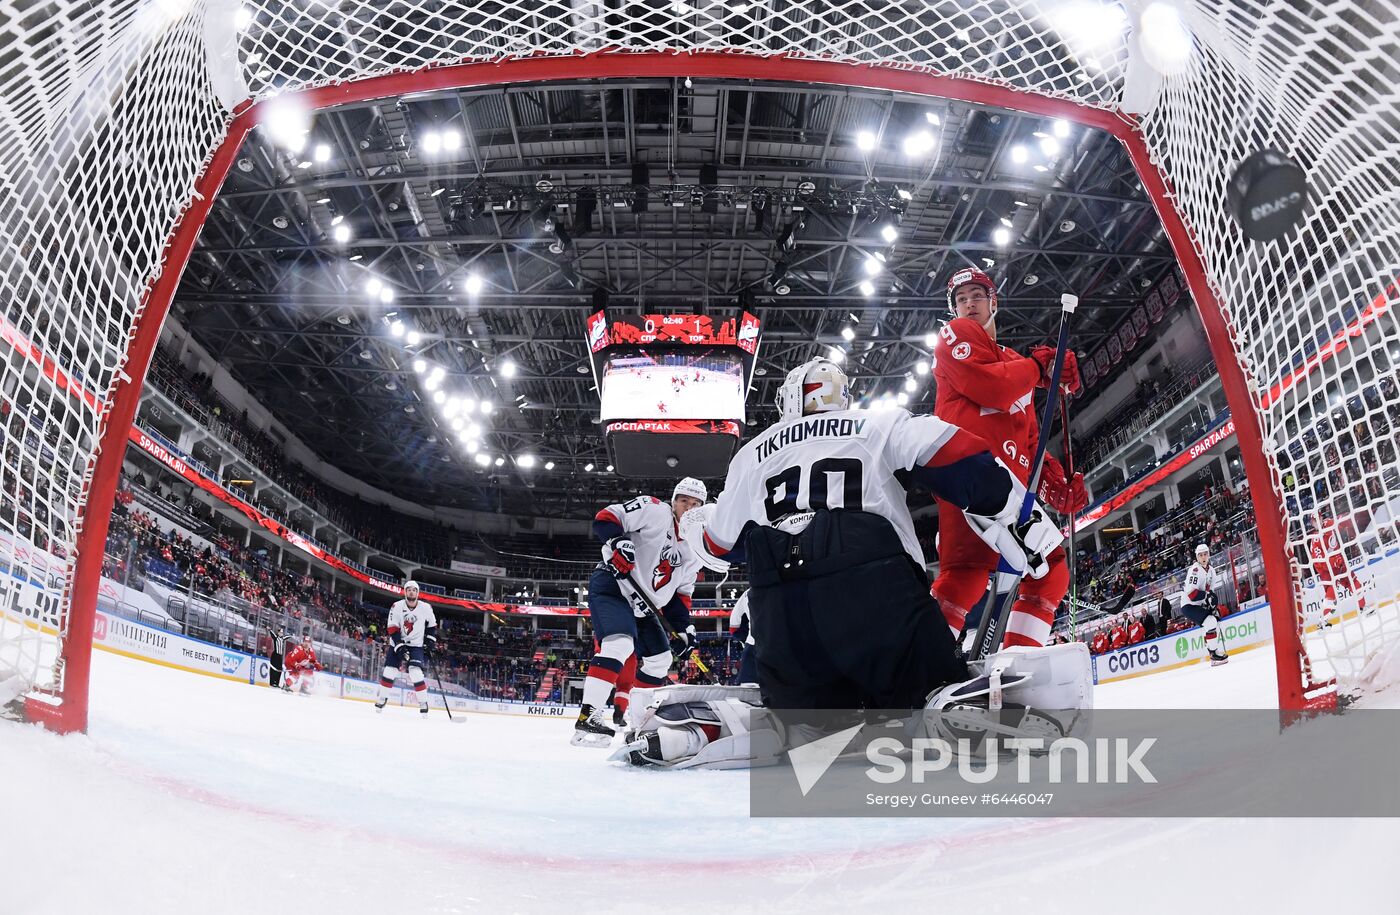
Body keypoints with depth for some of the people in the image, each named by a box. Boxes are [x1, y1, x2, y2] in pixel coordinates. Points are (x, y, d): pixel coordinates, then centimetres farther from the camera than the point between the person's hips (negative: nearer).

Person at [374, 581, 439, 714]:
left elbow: (432, 624, 10)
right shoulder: (397, 607, -12)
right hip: (397, 643, 1)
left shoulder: (426, 608, -8)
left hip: (416, 645, -1)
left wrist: (431, 639, -1)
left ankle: (423, 702, -6)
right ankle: (382, 698, 20)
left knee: (415, 673, -17)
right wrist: (400, 647, -22)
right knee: (389, 672, -2)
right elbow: (392, 629, -14)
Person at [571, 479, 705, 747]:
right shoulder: (654, 511, -10)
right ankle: (587, 718, -31)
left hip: (640, 603, 9)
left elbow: (679, 593, 15)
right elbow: (606, 517, -16)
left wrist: (684, 628, 2)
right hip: (611, 585, -9)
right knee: (619, 643, -29)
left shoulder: (692, 551, 12)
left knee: (660, 659, 14)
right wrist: (618, 541, -35)